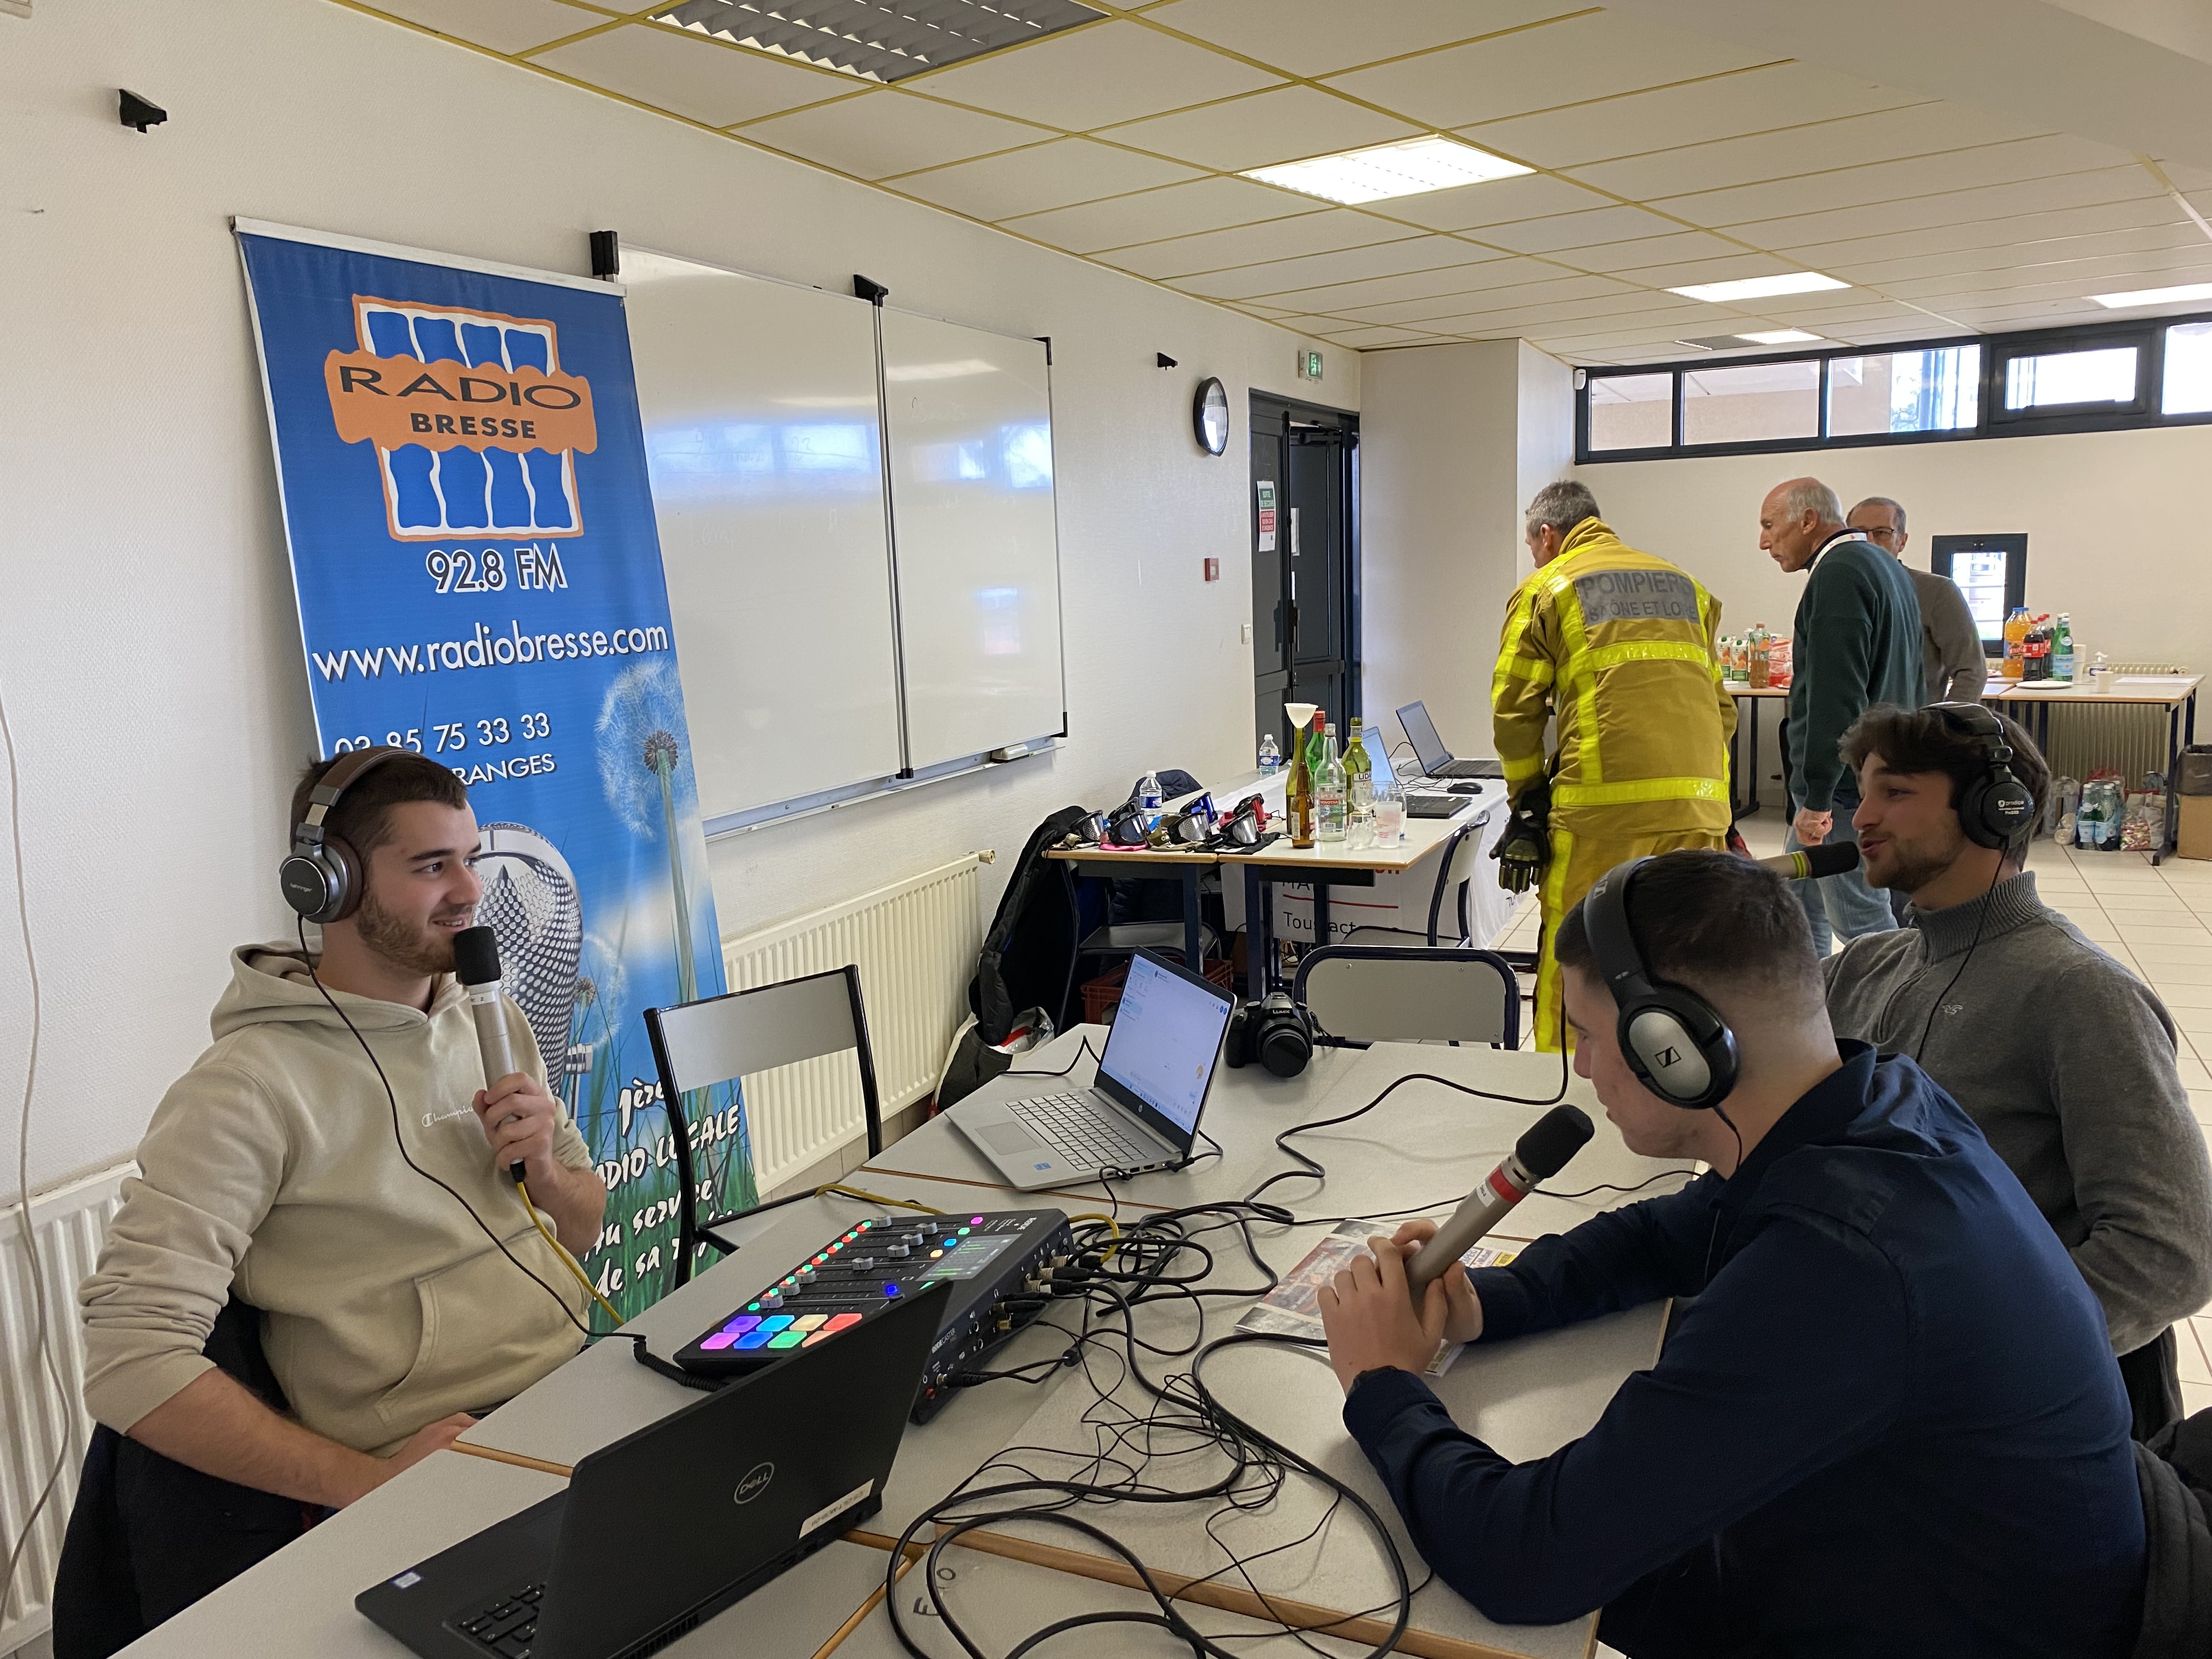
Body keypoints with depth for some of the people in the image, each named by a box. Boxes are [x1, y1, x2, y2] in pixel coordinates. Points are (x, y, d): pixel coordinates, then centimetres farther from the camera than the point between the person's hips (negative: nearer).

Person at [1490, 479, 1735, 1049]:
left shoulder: (1545, 589, 6)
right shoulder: (1685, 585, 22)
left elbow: (1514, 709, 2)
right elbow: (1720, 706, 20)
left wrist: (1528, 798, 13)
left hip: (1604, 804, -5)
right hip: (1698, 803, 5)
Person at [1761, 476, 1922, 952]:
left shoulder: (1837, 575, -17)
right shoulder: (1886, 566, 17)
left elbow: (1834, 698, -24)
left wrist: (1817, 798, -21)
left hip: (1845, 784, -11)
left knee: (1862, 918, -3)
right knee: (1796, 899, 18)